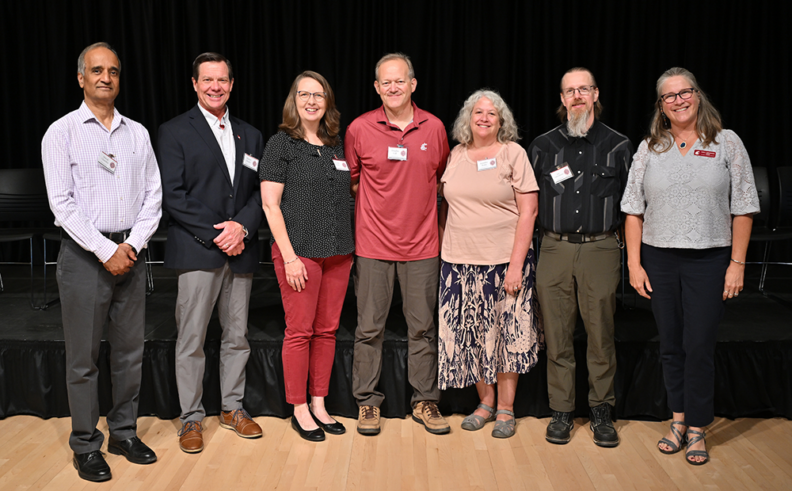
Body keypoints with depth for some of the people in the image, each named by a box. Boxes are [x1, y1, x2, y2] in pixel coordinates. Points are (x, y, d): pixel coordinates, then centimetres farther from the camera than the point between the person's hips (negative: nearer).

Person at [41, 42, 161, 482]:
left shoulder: (138, 133, 10)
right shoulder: (62, 132, -1)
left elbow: (153, 196, 7)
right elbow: (62, 203, -8)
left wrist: (133, 244, -6)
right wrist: (105, 251, -14)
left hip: (130, 253, 4)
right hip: (85, 254, -4)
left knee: (130, 350, 10)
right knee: (84, 357, 3)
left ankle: (124, 433, 24)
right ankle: (86, 445, 16)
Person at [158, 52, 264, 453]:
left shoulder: (250, 135, 15)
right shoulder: (175, 131, 1)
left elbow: (260, 192, 10)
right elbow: (173, 195, -7)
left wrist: (242, 226, -9)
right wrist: (215, 235, -14)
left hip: (240, 251, 4)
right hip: (196, 251, -4)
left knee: (237, 335, 11)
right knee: (191, 339, 0)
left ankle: (233, 408, 25)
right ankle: (191, 417, 14)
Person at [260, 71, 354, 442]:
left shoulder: (335, 144, 13)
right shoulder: (281, 143, -3)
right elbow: (270, 204, -8)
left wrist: (348, 246, 11)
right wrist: (289, 256, -14)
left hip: (338, 253, 5)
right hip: (299, 252, -5)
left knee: (327, 330, 10)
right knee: (300, 331, 1)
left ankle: (319, 405, 23)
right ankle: (299, 410, 15)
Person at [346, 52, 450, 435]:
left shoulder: (434, 128, 3)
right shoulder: (359, 129, -2)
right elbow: (351, 180, 11)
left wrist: (422, 206, 8)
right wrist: (380, 201, 5)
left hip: (421, 245, 2)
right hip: (373, 244, -1)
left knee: (422, 327, 9)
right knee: (369, 328, 5)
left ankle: (425, 402, 22)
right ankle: (367, 403, 19)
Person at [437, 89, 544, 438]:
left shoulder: (513, 153, -2)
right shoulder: (456, 155, 10)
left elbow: (528, 211, -6)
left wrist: (516, 264, -13)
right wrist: (442, 250, 7)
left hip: (504, 261, -3)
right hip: (459, 263, 4)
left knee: (506, 335, 2)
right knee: (470, 335, 6)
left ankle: (506, 410, 17)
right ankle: (485, 403, 23)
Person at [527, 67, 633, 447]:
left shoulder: (617, 145, 6)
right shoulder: (543, 146, 9)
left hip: (601, 249, -1)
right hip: (555, 249, 1)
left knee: (601, 335, 3)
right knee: (557, 337, 5)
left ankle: (601, 411, 18)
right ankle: (561, 411, 17)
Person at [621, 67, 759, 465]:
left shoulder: (727, 143, 2)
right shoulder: (649, 148, 8)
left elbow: (742, 209, 0)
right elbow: (634, 210, 6)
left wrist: (737, 264, -5)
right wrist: (634, 262, 0)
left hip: (709, 259, -2)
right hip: (659, 259, 2)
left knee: (699, 346, -1)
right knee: (670, 344, 10)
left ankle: (697, 429, 14)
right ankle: (679, 419, 25)